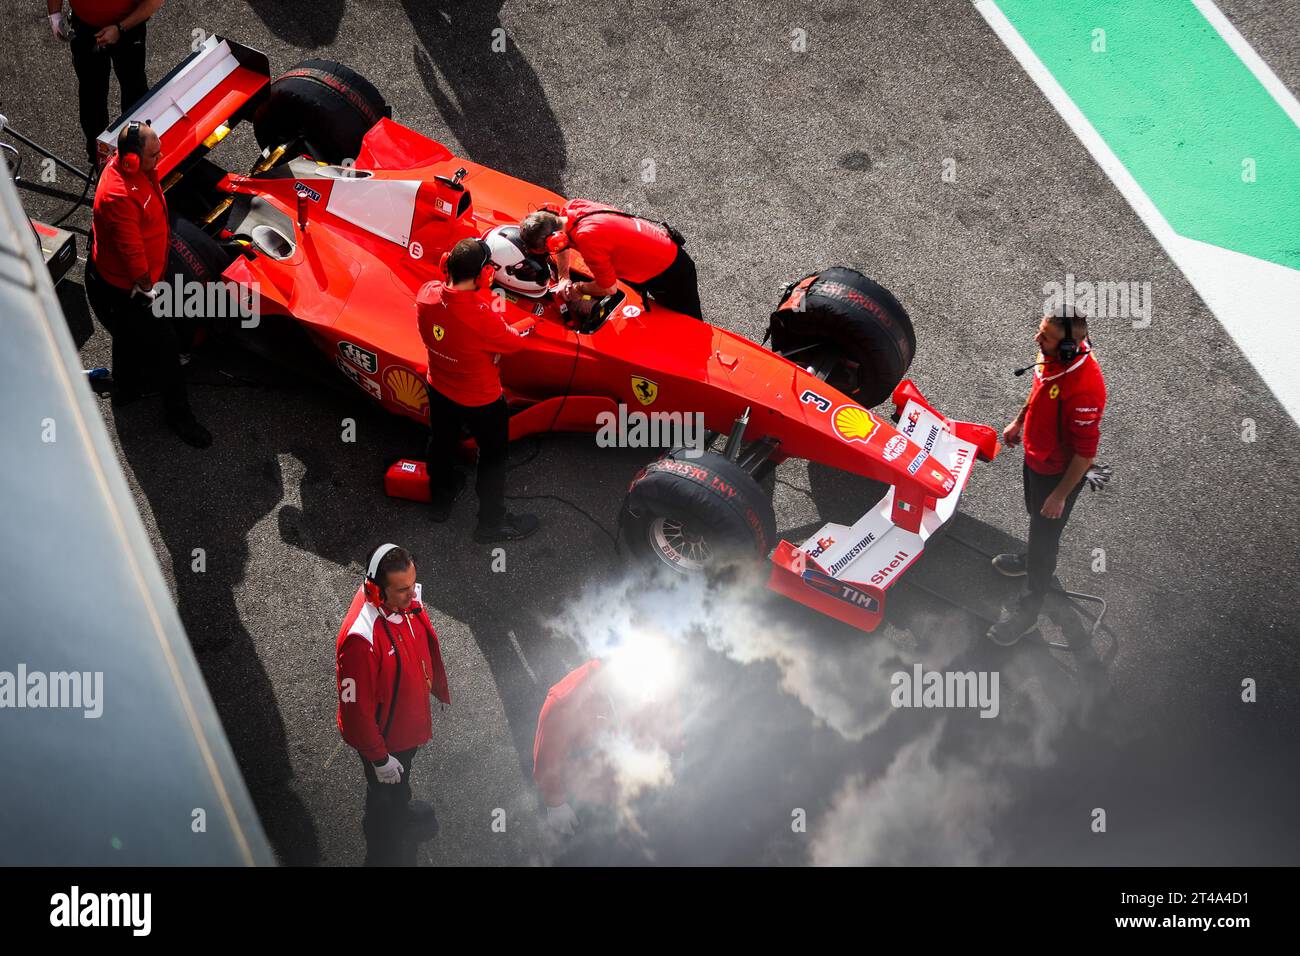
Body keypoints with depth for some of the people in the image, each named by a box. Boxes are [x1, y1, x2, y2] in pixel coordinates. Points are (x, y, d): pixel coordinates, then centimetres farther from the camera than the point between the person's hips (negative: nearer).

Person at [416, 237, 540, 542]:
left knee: (441, 444, 31)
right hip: (480, 400, -6)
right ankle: (492, 523, 40)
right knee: (493, 457, 20)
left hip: (438, 389, 6)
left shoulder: (427, 294, -24)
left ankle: (441, 500, 56)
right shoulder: (482, 318, -41)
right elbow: (514, 342, -19)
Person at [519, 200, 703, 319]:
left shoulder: (588, 238, -39)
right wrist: (563, 279, 0)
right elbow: (564, 244, 11)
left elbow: (609, 288, -26)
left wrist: (577, 288, -8)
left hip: (670, 272, -9)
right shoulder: (569, 207, -14)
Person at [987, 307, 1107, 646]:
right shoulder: (1052, 354, -17)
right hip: (1035, 457, 7)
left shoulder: (1084, 388, -42)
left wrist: (1061, 494, -22)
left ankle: (1028, 608, 35)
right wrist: (1019, 421, 18)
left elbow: (1086, 452, -31)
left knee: (1045, 533, 13)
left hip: (1059, 472, -7)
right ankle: (1035, 559, 63)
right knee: (1036, 515, 33)